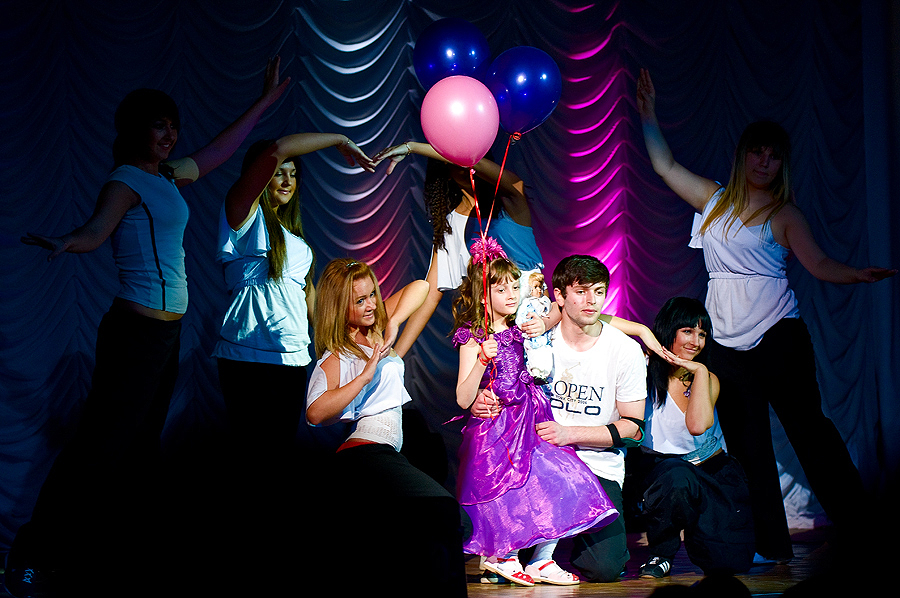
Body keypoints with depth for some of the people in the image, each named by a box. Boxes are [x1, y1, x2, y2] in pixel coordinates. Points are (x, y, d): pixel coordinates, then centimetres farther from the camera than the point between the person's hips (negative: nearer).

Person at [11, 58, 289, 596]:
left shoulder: (167, 177, 15)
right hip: (138, 330, -9)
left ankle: (117, 548, 24)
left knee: (142, 445, 14)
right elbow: (96, 231, -25)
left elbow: (221, 149, 27)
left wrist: (268, 99, 31)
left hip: (166, 332, 9)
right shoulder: (126, 181, -9)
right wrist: (65, 243, -48)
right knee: (101, 446, -11)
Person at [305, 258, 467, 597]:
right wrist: (366, 375, -16)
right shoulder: (334, 359, 1)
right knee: (440, 510, -25)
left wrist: (393, 323, 9)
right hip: (365, 452, -8)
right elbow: (315, 413, -17)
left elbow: (419, 287, 24)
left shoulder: (377, 329, 20)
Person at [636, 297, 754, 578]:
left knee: (729, 563, -14)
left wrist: (699, 371, -20)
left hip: (712, 470, 2)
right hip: (658, 468, -2)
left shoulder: (707, 379, -3)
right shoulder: (646, 368, -9)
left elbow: (697, 425, -26)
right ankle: (661, 552, -12)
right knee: (677, 476, -40)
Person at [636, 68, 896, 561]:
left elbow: (819, 264, -6)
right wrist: (648, 115, 17)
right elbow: (665, 164, 20)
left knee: (806, 424, -6)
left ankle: (856, 525, 3)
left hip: (777, 332, -3)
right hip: (726, 338, 4)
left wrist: (858, 275, -23)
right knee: (745, 441, 2)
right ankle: (769, 544, 7)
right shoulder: (714, 199, 13)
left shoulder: (784, 214, 3)